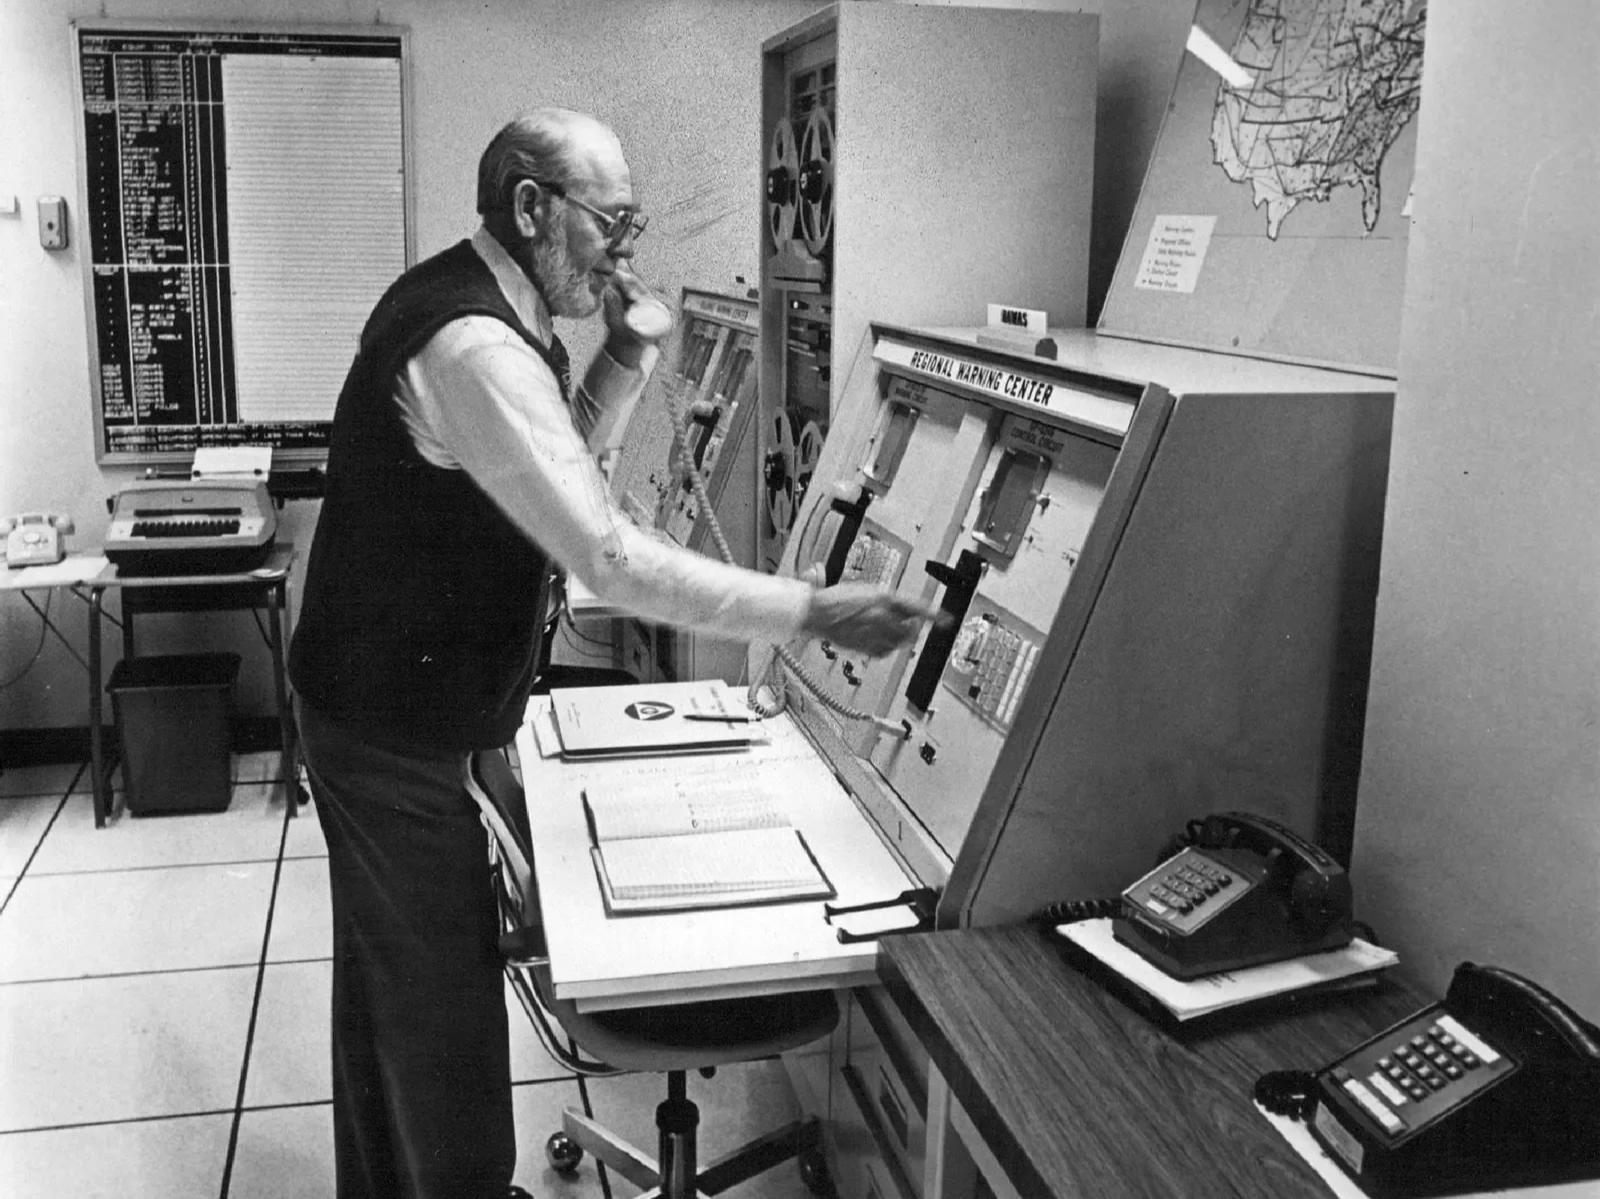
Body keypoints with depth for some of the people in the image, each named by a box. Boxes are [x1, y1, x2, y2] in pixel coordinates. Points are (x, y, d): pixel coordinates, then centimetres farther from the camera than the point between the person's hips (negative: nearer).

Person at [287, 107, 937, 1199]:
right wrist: (814, 612, -28)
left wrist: (626, 361, -2)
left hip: (383, 702, 10)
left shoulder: (460, 300, 6)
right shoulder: (474, 346, -27)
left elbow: (560, 469, 15)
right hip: (398, 729, -10)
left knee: (390, 974, 23)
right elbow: (613, 559, -31)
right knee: (443, 994, 2)